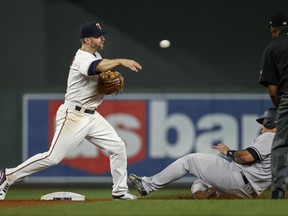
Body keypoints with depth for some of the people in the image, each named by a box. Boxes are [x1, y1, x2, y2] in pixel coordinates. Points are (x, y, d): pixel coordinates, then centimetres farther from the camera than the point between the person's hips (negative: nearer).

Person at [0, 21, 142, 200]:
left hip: (92, 116, 9)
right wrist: (120, 61, -53)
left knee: (118, 147, 2)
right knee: (53, 157, -11)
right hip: (74, 116, -9)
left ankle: (120, 192, 9)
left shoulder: (95, 56, 12)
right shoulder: (82, 59, -19)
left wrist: (112, 82, -7)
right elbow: (98, 67, -40)